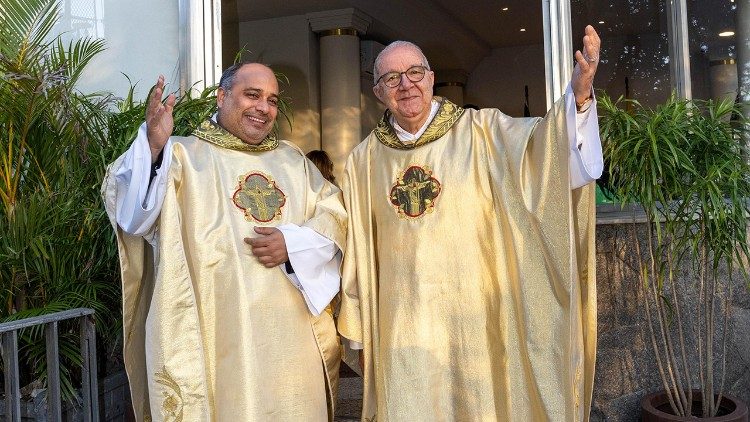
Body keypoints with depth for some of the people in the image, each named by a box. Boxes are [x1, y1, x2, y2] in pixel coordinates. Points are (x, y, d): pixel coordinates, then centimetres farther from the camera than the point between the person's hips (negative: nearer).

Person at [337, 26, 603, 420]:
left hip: (475, 321, -1)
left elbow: (543, 148, -19)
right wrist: (360, 331, 10)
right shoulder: (363, 161, 3)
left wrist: (577, 96, -38)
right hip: (402, 326, 2)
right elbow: (357, 256, 7)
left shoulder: (481, 131, -2)